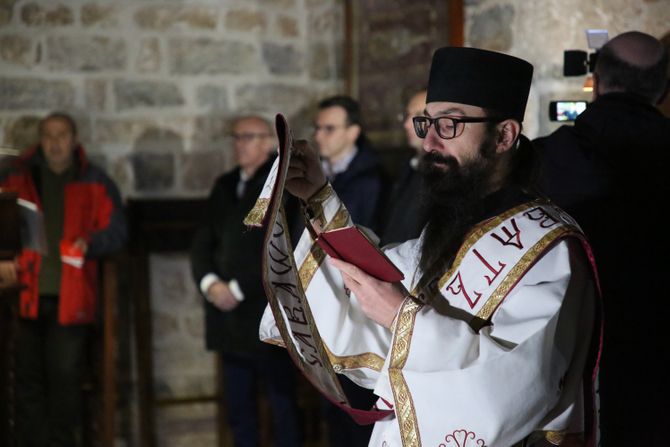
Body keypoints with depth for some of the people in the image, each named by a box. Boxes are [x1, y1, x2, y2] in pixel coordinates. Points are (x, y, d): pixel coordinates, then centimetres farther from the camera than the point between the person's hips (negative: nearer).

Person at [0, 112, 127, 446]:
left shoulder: (95, 184, 6)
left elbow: (116, 230, 3)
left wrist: (89, 243, -16)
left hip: (71, 298, -1)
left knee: (65, 376, 0)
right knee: (28, 377, 4)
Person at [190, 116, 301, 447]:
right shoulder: (225, 186, 16)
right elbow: (202, 243, 13)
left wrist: (238, 289, -14)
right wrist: (210, 283, -5)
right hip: (229, 315, 6)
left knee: (282, 402, 0)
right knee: (238, 406, 9)